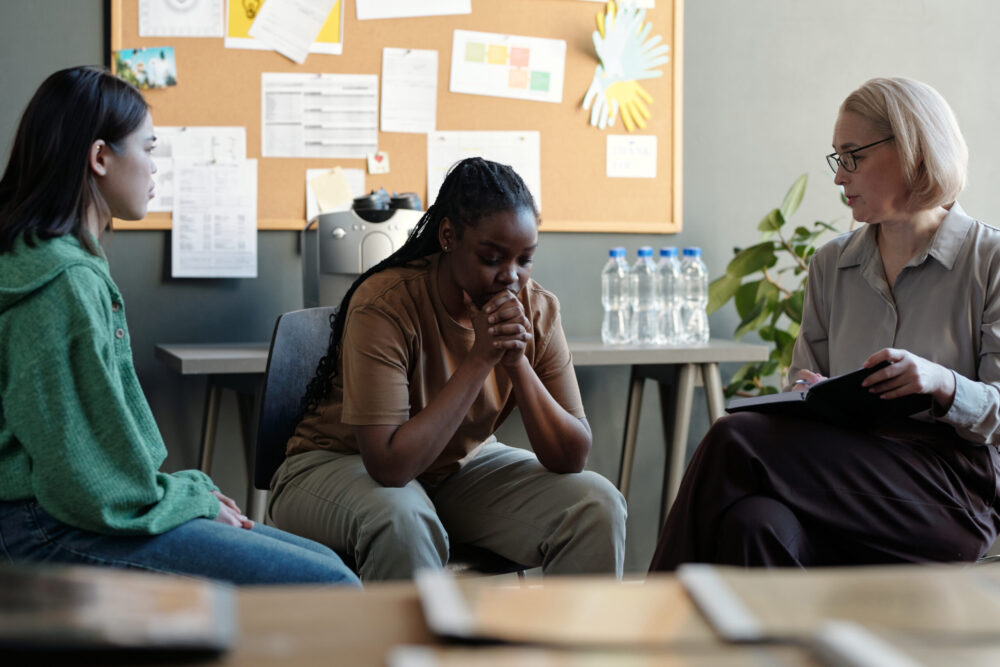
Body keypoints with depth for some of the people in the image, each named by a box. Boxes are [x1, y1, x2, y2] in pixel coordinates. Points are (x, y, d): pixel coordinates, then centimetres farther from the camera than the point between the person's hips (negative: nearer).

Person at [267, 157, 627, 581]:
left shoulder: (537, 310, -11)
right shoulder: (385, 304, -26)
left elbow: (571, 457, -12)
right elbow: (389, 465, -33)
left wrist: (518, 362, -27)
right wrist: (480, 359, -32)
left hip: (463, 467, 5)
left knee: (598, 505, -17)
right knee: (402, 518, -39)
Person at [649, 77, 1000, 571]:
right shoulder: (831, 265, 19)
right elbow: (805, 378, 19)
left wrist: (942, 384, -21)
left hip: (954, 490, -4)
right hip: (849, 475, 4)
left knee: (737, 442, -27)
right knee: (755, 523, -35)